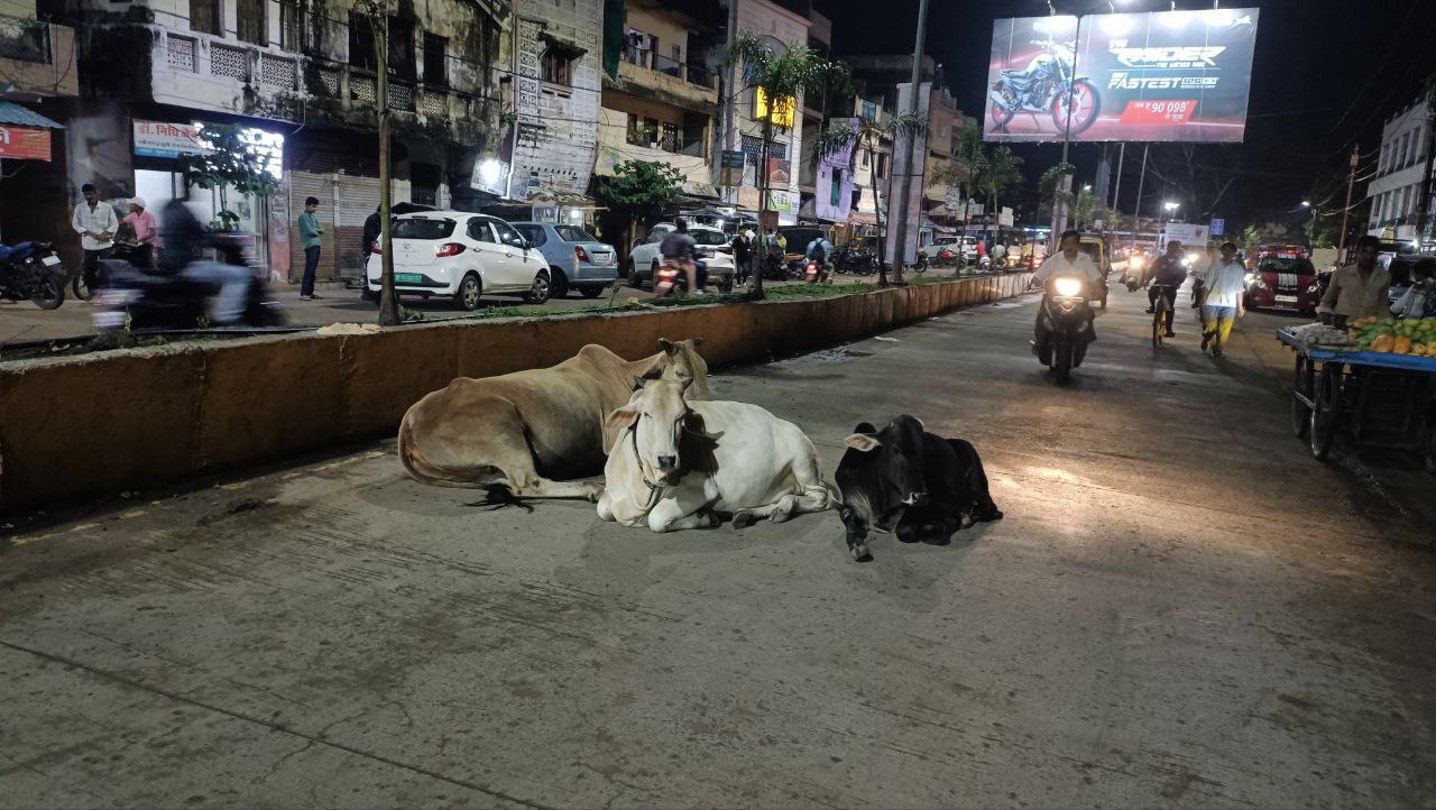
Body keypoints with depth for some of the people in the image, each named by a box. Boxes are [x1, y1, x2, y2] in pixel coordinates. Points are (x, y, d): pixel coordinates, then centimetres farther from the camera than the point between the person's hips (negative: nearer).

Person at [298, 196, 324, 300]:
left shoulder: (313, 217, 21)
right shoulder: (303, 216, -5)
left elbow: (322, 229, 16)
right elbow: (309, 231, -13)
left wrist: (315, 230, -3)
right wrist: (316, 232, 6)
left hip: (316, 245, 9)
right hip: (310, 245, -9)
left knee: (312, 270, 9)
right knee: (309, 269, -16)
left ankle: (310, 292, 13)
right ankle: (303, 294, -21)